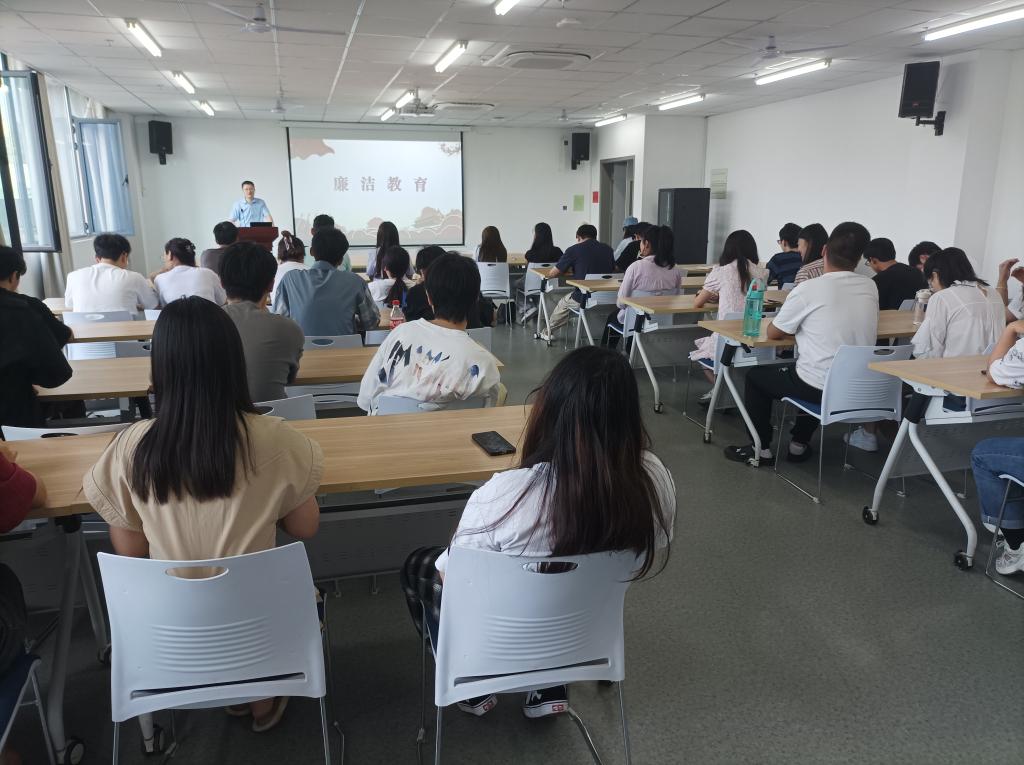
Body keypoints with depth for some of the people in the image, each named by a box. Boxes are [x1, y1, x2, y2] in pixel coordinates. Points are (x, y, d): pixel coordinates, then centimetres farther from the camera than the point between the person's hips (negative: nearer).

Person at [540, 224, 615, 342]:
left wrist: (570, 269, 21)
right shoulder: (608, 249, 7)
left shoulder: (574, 250, -5)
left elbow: (551, 274, -1)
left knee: (563, 303, 27)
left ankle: (547, 333, 46)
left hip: (584, 299, -4)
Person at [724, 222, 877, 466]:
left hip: (820, 389, -5)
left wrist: (797, 327, 16)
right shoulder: (870, 288, 1)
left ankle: (762, 449, 22)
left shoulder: (809, 288, -15)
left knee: (756, 375, 19)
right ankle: (799, 443, 37)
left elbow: (773, 333, -3)